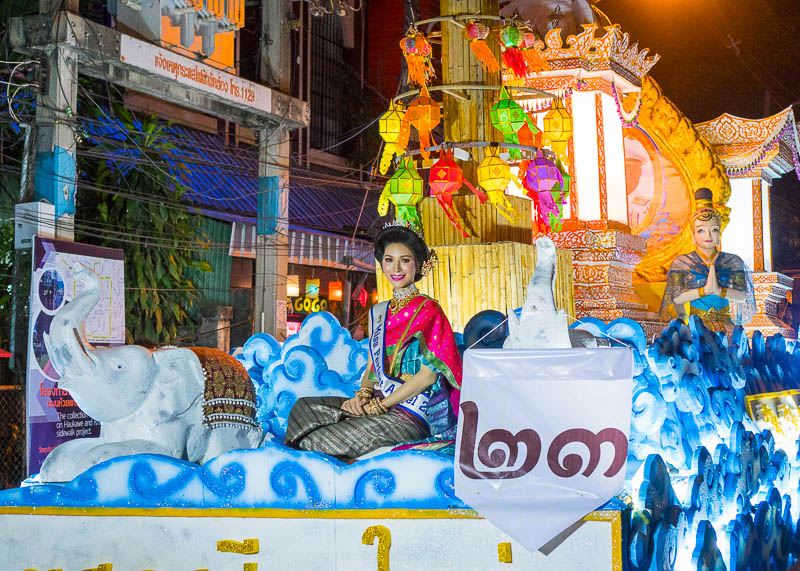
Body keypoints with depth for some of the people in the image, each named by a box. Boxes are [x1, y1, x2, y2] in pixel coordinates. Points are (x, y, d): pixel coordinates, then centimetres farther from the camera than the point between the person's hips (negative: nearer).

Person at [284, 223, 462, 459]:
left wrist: (379, 406, -14)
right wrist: (362, 396, -4)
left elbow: (428, 375, -13)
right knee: (304, 406, -9)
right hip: (378, 403, 7)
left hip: (411, 412, -7)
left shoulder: (428, 311, -6)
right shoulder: (377, 312, 16)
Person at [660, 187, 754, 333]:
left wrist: (718, 290, -17)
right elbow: (676, 298, -5)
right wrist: (705, 290, -17)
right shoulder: (682, 262, 6)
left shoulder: (732, 261, 10)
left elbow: (743, 297, 0)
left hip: (725, 325, 2)